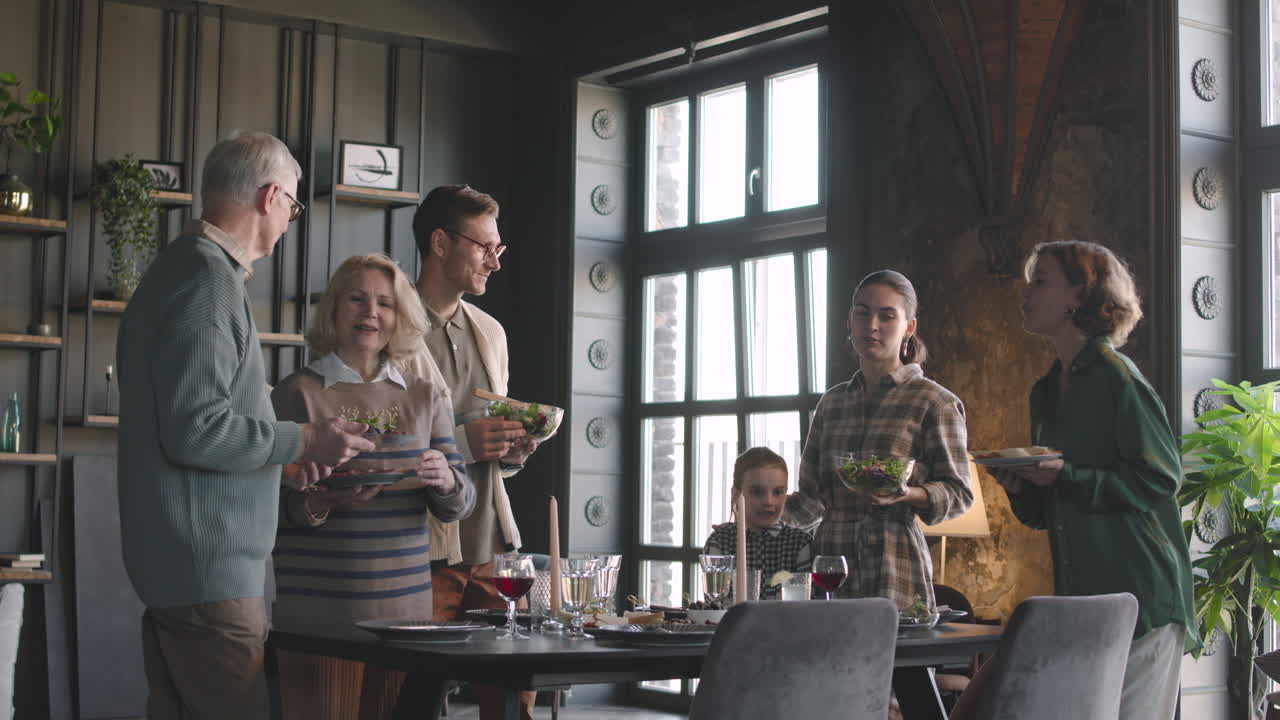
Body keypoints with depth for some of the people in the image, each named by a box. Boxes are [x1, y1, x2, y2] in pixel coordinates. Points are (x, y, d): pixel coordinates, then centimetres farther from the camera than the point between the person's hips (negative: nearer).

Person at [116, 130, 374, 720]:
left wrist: (278, 456, 21)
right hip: (210, 566, -11)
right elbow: (196, 430, -22)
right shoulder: (211, 280, -15)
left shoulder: (180, 268, 17)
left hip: (176, 570, 11)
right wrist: (303, 441, -11)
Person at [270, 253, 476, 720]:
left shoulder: (425, 395, 10)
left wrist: (446, 481, -11)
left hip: (406, 606, 3)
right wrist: (320, 503, -21)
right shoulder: (297, 394, -1)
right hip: (318, 609, -3)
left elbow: (458, 506, 11)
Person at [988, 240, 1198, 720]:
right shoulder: (1046, 392, 17)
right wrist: (1020, 487, 1)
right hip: (1078, 594, 8)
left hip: (1140, 594, -8)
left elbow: (1160, 479, -13)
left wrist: (1065, 477, -18)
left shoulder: (1116, 376, -8)